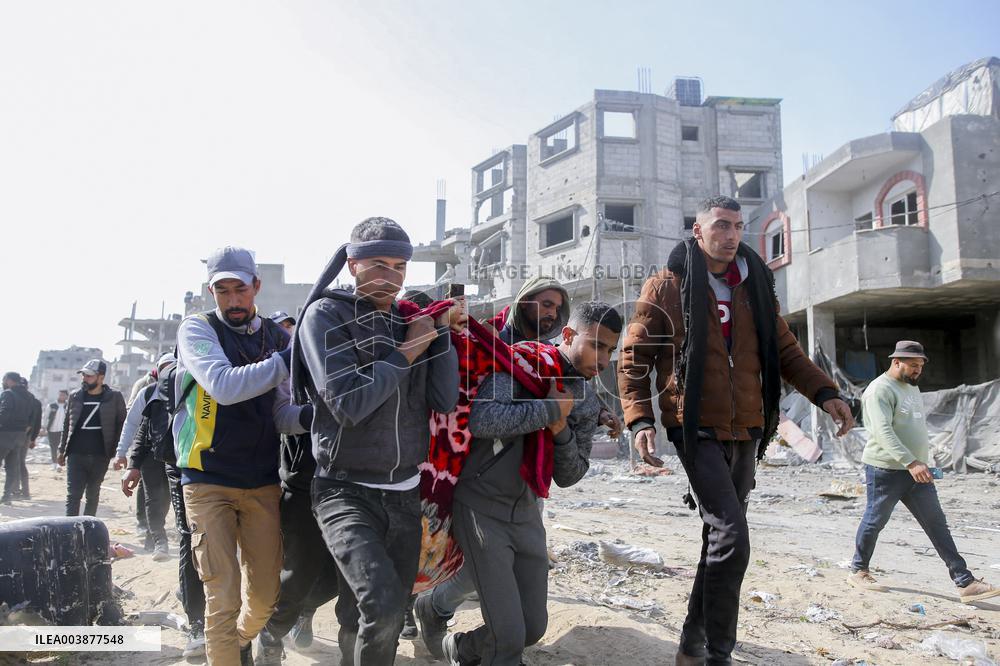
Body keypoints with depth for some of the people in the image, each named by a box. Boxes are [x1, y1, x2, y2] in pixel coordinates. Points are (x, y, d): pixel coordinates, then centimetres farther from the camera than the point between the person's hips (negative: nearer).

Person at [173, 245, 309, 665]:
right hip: (209, 482, -4)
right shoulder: (197, 329, -4)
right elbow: (224, 386, -23)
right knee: (223, 597, -5)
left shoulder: (278, 339, 6)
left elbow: (281, 414, 5)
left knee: (266, 593, 12)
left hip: (263, 483, 4)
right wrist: (288, 359, -27)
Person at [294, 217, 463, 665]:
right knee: (380, 607, -22)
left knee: (382, 618, 14)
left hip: (405, 493, 6)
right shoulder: (326, 315, -8)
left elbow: (445, 401, -2)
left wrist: (442, 330, -7)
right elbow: (350, 404, -20)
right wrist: (406, 352, -12)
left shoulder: (411, 321, 7)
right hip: (347, 492, -5)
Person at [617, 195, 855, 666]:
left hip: (746, 432, 6)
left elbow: (784, 349, 14)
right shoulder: (666, 287, -3)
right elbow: (633, 359, -2)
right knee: (732, 537, -16)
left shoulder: (755, 286, 11)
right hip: (697, 429, -6)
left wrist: (824, 392, -2)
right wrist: (640, 420, -15)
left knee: (721, 538, 13)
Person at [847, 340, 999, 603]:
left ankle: (966, 583, 5)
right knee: (874, 522, 5)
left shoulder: (912, 387, 15)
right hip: (885, 470, -8)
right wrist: (910, 462, -36)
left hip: (916, 470, 8)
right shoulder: (880, 390, -16)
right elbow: (883, 432, -27)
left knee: (937, 525, 5)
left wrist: (920, 463, 22)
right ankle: (858, 572, 21)